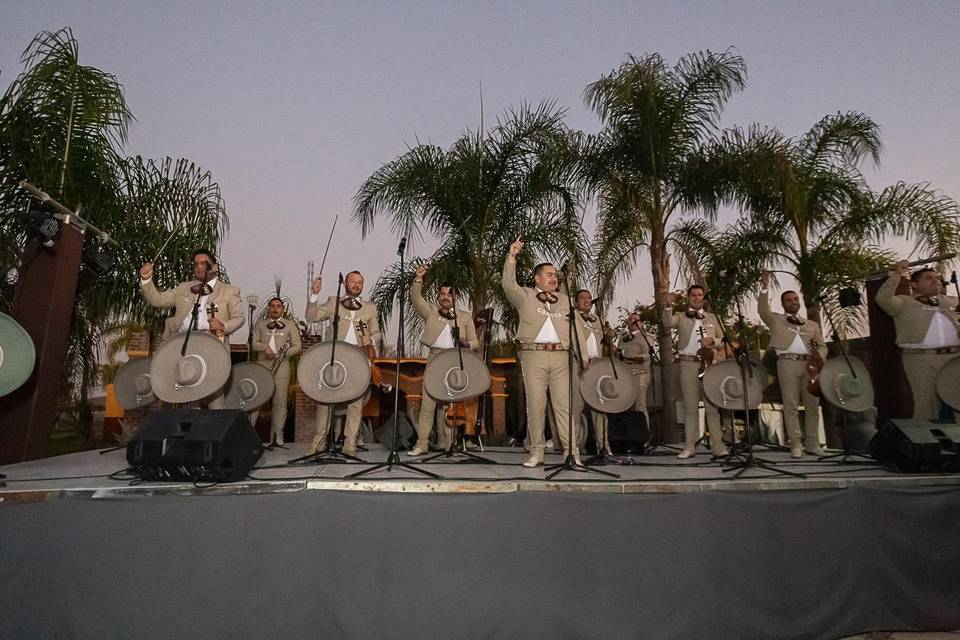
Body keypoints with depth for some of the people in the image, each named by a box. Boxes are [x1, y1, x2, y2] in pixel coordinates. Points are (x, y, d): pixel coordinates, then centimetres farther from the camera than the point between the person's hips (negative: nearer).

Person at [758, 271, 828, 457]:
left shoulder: (812, 324, 22)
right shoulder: (776, 320, 11)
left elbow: (822, 346, 17)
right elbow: (763, 310, -7)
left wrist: (820, 358, -5)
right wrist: (765, 287, -16)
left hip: (809, 364, 4)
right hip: (787, 363, -4)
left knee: (812, 404, 3)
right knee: (791, 405, -5)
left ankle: (812, 443, 9)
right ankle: (796, 444, -4)